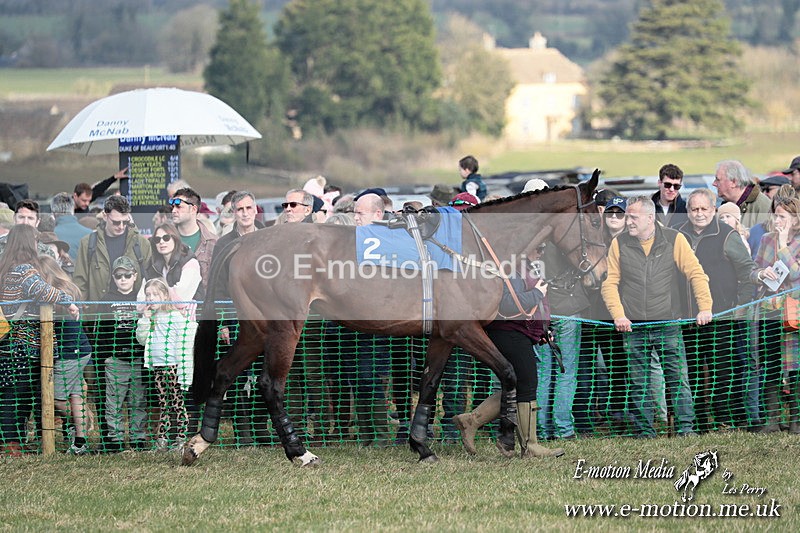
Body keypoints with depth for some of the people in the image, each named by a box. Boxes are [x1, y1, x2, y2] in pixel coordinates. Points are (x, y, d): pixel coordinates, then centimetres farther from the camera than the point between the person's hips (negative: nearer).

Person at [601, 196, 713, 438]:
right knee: (638, 384, 3)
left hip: (668, 324, -1)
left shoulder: (674, 240, 2)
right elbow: (609, 283, 6)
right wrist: (618, 314, -8)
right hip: (633, 327, 1)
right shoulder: (619, 244, 6)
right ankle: (645, 432, 10)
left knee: (678, 379, -5)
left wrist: (705, 307, -10)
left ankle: (686, 428, 0)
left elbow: (696, 273, 2)